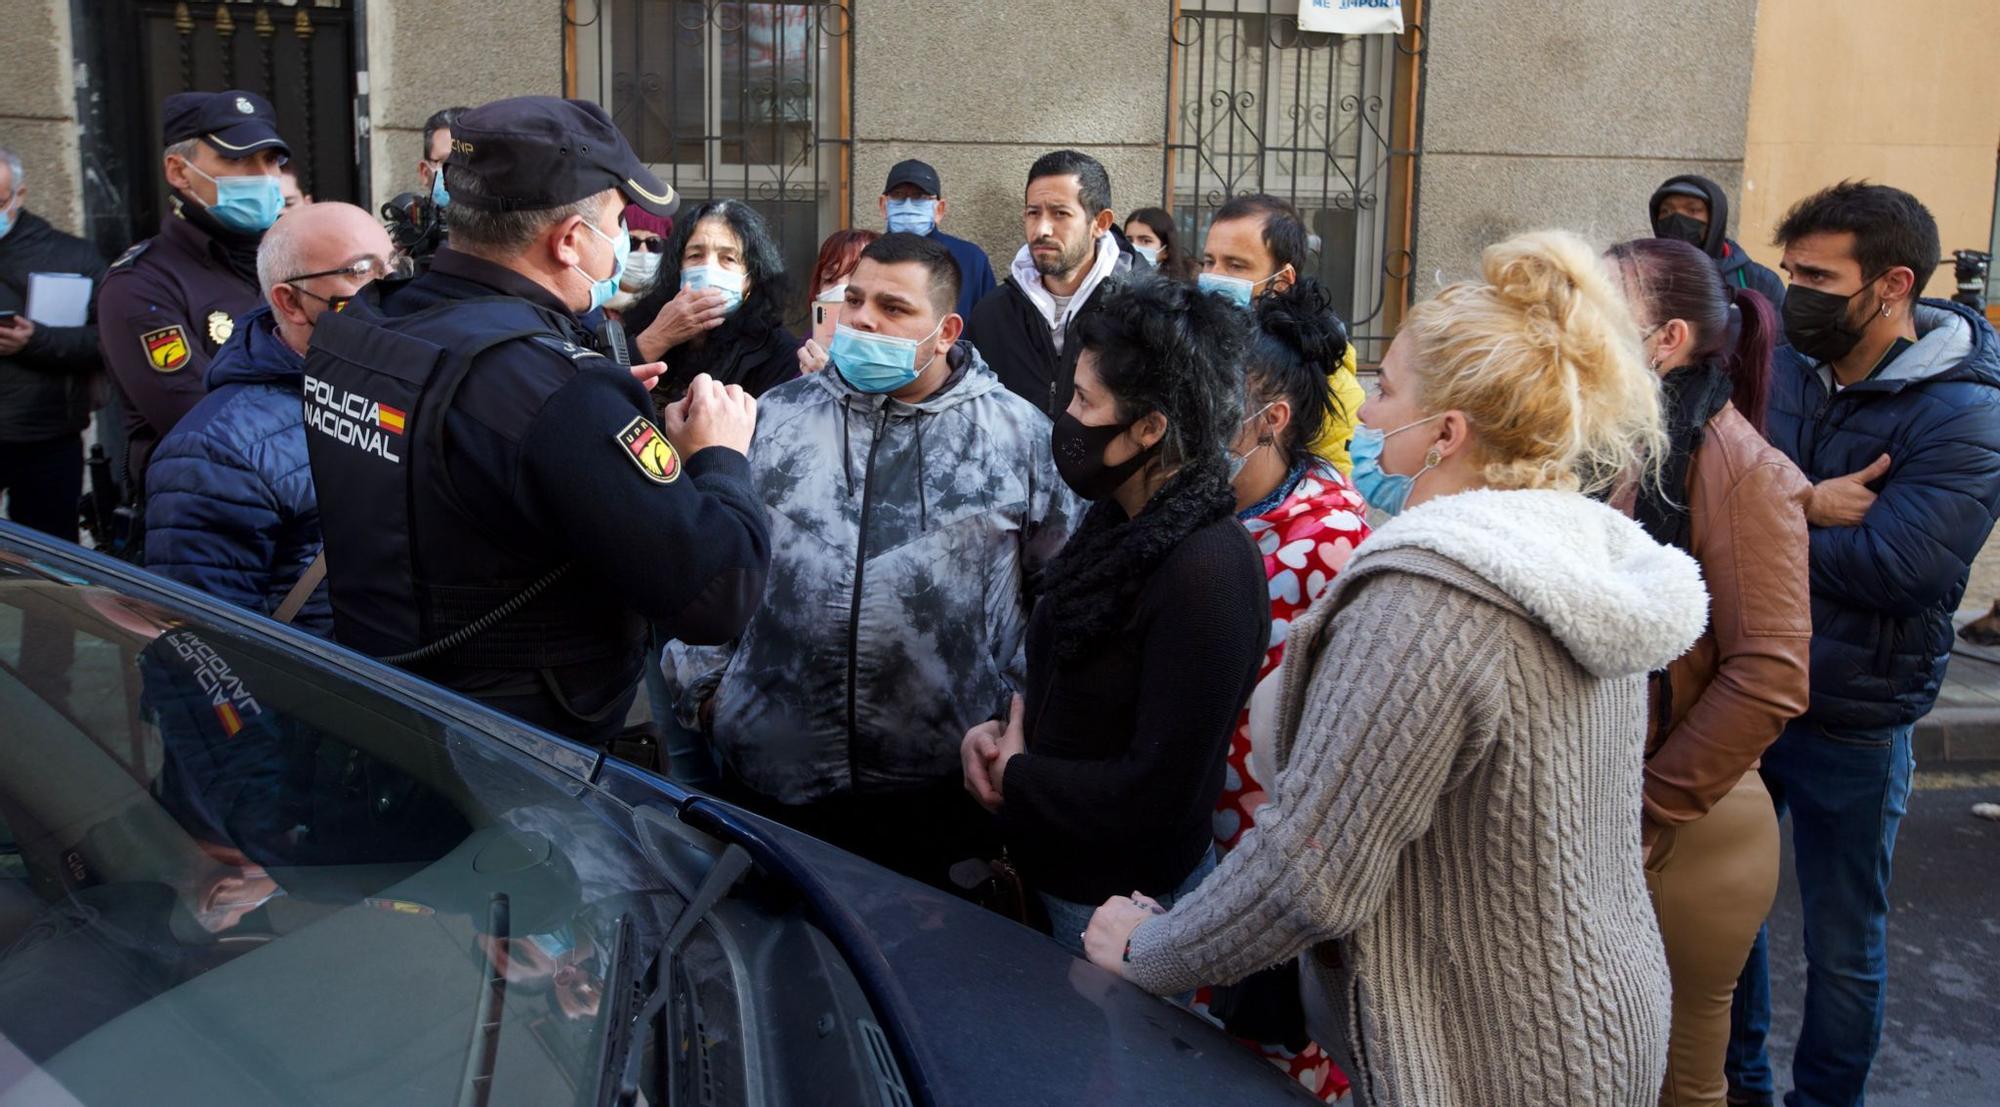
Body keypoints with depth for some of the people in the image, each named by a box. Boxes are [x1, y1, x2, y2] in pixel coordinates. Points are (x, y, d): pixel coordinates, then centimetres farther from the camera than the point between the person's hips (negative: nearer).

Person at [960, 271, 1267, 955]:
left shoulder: (1207, 570, -27)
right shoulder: (1117, 524, 1)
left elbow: (1158, 791, -27)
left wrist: (1016, 773, -14)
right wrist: (997, 733, -5)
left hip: (1129, 907, -8)